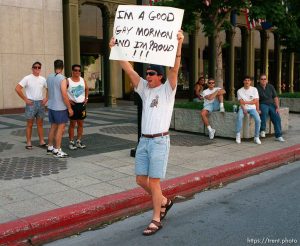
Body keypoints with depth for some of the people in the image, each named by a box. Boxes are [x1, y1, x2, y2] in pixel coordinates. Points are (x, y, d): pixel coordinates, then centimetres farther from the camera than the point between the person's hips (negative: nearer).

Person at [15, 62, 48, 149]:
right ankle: (28, 143, 9)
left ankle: (42, 141, 17)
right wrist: (25, 99, -12)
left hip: (41, 103, 4)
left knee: (40, 124, 11)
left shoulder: (43, 79, 6)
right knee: (30, 124, 2)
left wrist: (46, 98, 3)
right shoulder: (27, 78, -7)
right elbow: (17, 88, -12)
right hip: (31, 103, -4)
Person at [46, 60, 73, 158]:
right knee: (60, 128, 0)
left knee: (53, 127, 17)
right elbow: (64, 95, -19)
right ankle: (57, 151, 2)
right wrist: (70, 108, -11)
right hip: (60, 108, -7)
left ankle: (50, 148, 24)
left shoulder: (49, 78, 7)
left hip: (51, 106, 7)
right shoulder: (62, 79, -15)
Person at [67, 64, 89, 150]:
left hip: (82, 104, 5)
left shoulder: (83, 80, 6)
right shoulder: (68, 81, -9)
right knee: (72, 124, 1)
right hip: (73, 104, -5)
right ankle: (71, 142, 9)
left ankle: (78, 141, 20)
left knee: (80, 123, 10)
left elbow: (86, 89, 21)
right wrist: (67, 99, -14)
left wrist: (86, 98, 10)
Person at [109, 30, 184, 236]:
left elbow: (175, 68, -19)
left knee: (154, 181, -4)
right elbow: (129, 69, 8)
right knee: (141, 179, 11)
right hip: (144, 140, 7)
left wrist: (179, 44, -31)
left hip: (160, 141, -7)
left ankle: (156, 220, 11)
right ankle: (164, 201, 34)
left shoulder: (167, 89, -4)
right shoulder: (144, 88, 12)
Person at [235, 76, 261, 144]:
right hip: (243, 108, -1)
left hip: (252, 108, 1)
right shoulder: (240, 91, 3)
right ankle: (238, 136, -25)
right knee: (239, 117, -34)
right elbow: (241, 102, -6)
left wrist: (245, 102, -10)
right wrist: (244, 110, -22)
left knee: (258, 119, -27)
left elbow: (255, 101, -4)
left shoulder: (254, 89, 3)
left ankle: (256, 137, -12)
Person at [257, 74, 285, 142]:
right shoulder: (257, 88, -1)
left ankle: (278, 136, -17)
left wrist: (277, 107, -6)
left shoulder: (270, 87, 9)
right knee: (264, 112, -37)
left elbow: (275, 98, 6)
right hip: (262, 104, -3)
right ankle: (262, 130, -23)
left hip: (271, 104, 3)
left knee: (277, 117, -20)